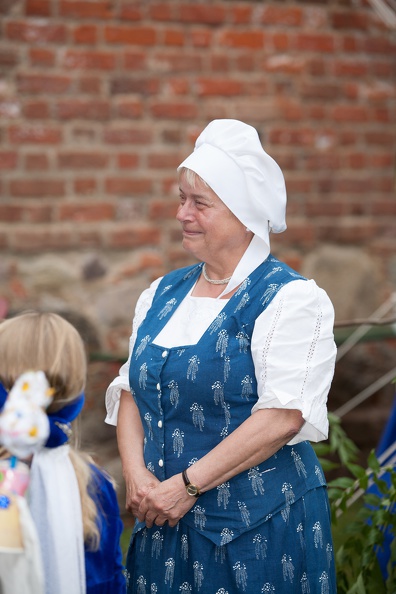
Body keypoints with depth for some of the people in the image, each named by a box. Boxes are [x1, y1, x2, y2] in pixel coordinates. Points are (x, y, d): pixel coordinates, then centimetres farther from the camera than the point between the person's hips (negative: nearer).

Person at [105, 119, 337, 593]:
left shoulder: (290, 300, -10)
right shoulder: (162, 295, 10)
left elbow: (283, 417, -18)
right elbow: (130, 390, 11)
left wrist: (186, 485, -18)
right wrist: (136, 473, -7)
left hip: (258, 527, -5)